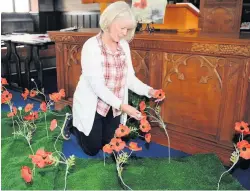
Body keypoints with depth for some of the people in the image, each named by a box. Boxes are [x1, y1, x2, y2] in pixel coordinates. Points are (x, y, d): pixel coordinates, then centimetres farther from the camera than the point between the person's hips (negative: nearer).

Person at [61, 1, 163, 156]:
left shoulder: (124, 45, -3)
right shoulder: (91, 46, -22)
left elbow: (129, 77, -3)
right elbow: (97, 85, -27)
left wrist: (148, 91, -20)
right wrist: (122, 106, -33)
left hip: (113, 107, 6)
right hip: (91, 106, -5)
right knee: (92, 149, 9)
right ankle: (72, 124, 35)